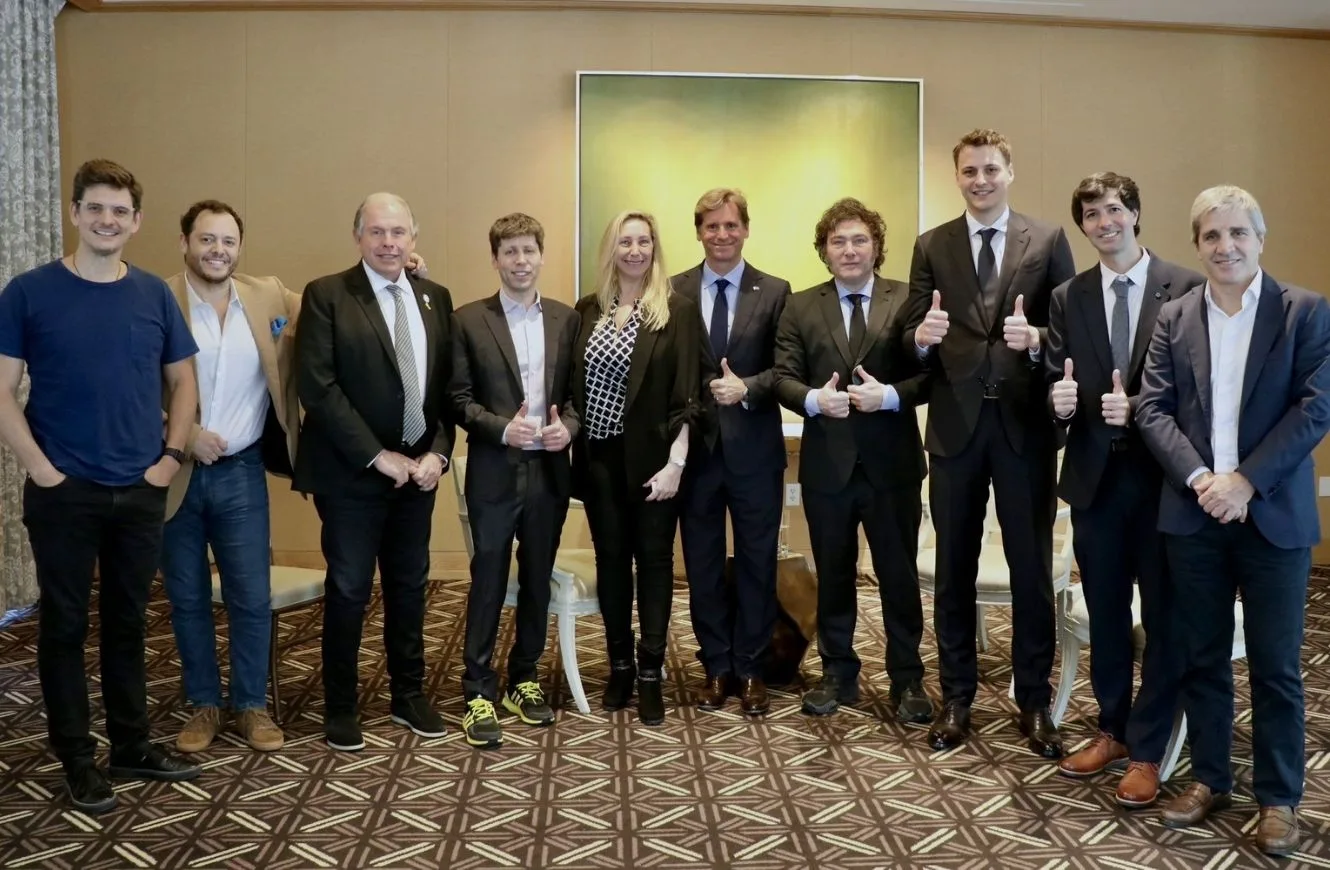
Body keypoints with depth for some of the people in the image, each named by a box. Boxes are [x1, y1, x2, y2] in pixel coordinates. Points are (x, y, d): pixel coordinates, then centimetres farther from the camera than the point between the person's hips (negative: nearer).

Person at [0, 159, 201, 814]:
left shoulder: (154, 294, 5)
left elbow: (182, 381, 11)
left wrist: (171, 455, 1)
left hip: (141, 492, 3)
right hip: (63, 494, -3)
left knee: (127, 623, 14)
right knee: (65, 625, 7)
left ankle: (132, 747, 26)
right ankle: (77, 759, 20)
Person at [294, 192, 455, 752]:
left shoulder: (436, 298, 7)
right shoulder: (326, 295, -7)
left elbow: (447, 385, 6)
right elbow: (317, 387, -14)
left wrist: (437, 452, -7)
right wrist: (377, 456, -16)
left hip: (418, 469, 4)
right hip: (352, 472, -4)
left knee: (409, 586, 14)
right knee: (349, 591, 5)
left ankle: (408, 694, 29)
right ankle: (340, 706, 22)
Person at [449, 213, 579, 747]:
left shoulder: (566, 319, 8)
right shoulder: (469, 320, -1)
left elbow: (577, 392, 9)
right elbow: (458, 398, -4)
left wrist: (567, 426, -11)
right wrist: (503, 428, -17)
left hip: (550, 469, 3)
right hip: (494, 471, -3)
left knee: (537, 579, 12)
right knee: (488, 580, 2)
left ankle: (524, 678, 27)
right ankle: (479, 691, 12)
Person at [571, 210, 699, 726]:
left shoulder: (677, 311, -5)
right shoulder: (587, 311, 6)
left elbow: (685, 393, -9)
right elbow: (574, 384, 9)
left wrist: (675, 463, -14)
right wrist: (571, 440, 0)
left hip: (652, 458, -3)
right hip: (600, 458, 3)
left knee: (654, 559, 5)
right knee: (611, 558, 10)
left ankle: (650, 673, 14)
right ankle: (619, 665, 24)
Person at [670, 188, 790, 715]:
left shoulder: (774, 292, 1)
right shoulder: (674, 292, 3)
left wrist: (748, 387, -18)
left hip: (754, 448, -1)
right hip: (695, 447, 1)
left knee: (757, 562, 7)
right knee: (702, 563, 9)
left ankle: (749, 670, 22)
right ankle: (716, 667, 24)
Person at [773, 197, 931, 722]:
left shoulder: (909, 300, 0)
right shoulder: (801, 308, 6)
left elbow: (931, 374, -5)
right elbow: (783, 377, 0)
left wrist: (890, 395, -21)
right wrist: (814, 399, -19)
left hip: (892, 464, -2)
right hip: (826, 464, 2)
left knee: (899, 575, 8)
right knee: (833, 576, 13)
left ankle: (907, 679, 22)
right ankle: (838, 673, 28)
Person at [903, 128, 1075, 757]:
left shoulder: (1048, 241, 4)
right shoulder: (931, 246, 7)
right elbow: (913, 338, 3)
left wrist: (1036, 338, -20)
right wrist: (921, 335, -20)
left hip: (1026, 423, -1)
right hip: (955, 423, 1)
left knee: (1032, 566, 6)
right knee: (954, 567, 9)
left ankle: (1035, 701, 21)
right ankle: (956, 697, 23)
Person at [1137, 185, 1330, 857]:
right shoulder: (1174, 318, 6)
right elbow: (1153, 409, 1)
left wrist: (1246, 480, -16)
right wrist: (1198, 478, -13)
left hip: (1274, 514, -2)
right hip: (1192, 514, 3)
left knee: (1275, 667, 6)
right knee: (1202, 658, 12)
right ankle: (1209, 779, 26)